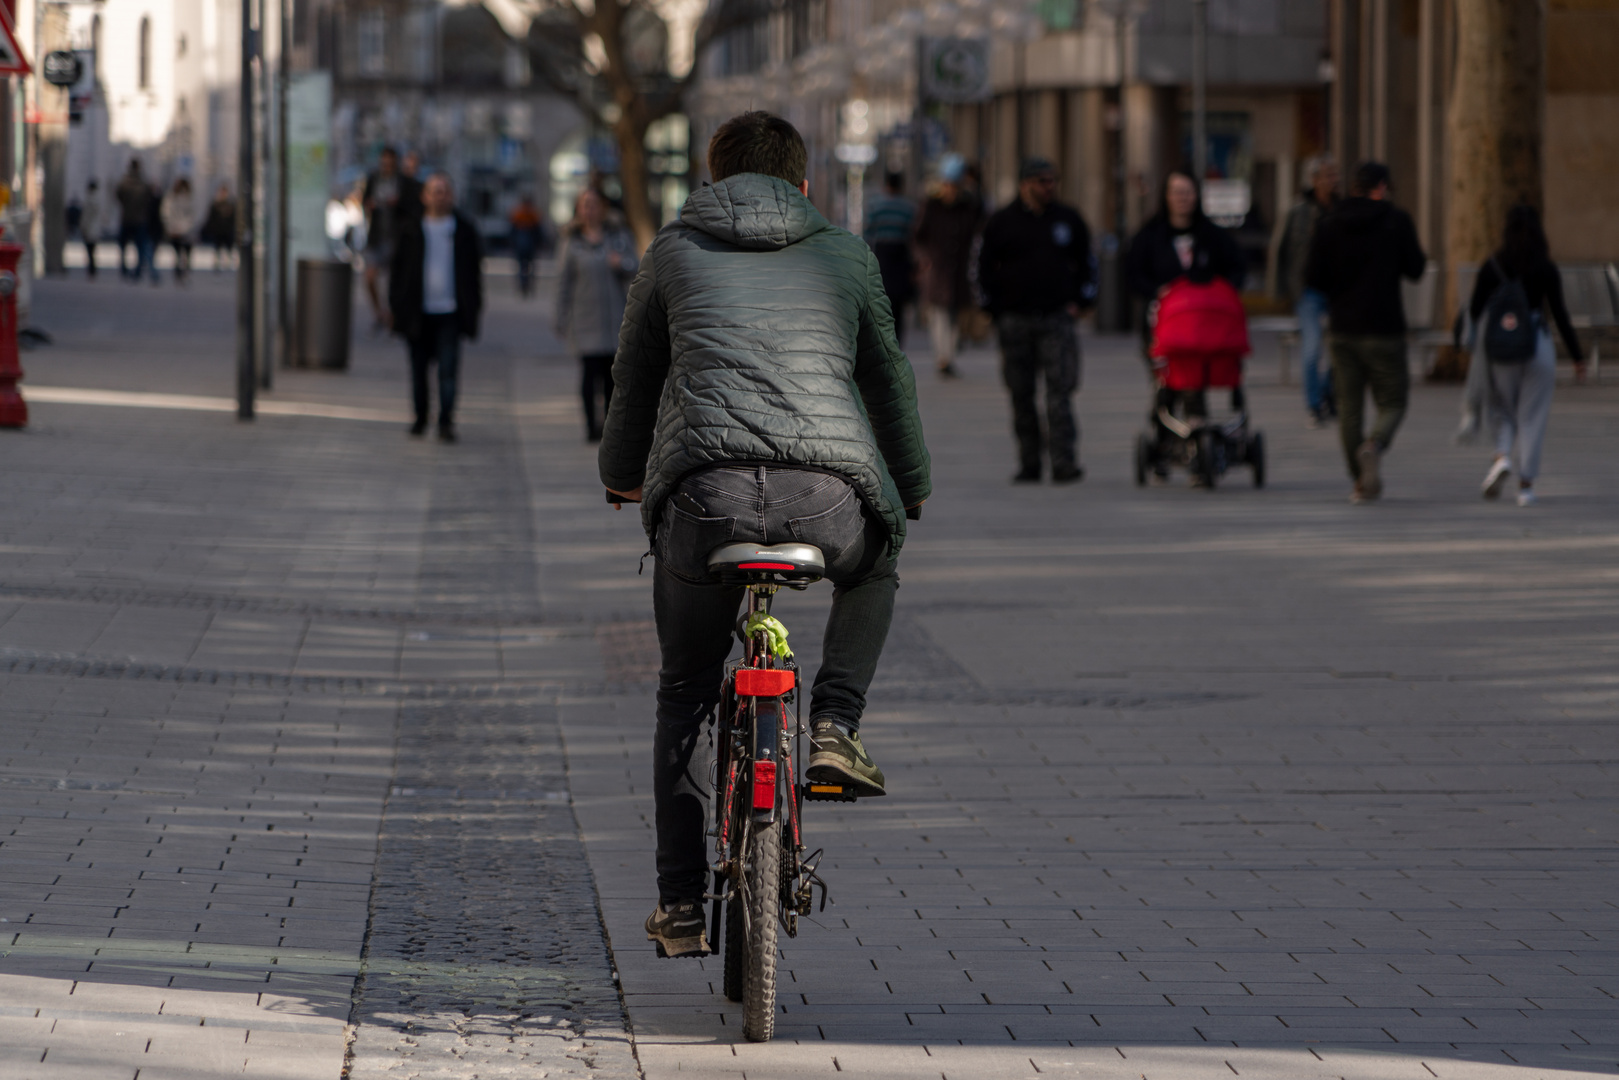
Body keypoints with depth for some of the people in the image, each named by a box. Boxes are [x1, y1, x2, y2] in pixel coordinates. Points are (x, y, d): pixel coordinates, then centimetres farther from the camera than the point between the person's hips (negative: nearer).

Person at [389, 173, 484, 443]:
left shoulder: (464, 230, 5)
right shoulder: (410, 229, 5)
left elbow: (475, 267, 11)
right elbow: (397, 267, 8)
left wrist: (474, 305, 6)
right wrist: (395, 306, 4)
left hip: (450, 311, -1)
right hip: (418, 312, 1)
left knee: (448, 368, -10)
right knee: (419, 368, 9)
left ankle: (446, 421, -9)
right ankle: (420, 417, 24)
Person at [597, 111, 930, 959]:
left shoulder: (673, 253, 22)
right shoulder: (846, 257, 23)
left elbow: (634, 381, 31)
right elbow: (888, 381, 33)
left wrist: (623, 475, 51)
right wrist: (911, 487, 50)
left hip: (702, 490, 0)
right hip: (831, 497, 0)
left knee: (685, 692, 20)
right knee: (873, 572, 37)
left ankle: (680, 904, 17)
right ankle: (834, 728, 15)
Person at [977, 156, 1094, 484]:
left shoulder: (1068, 219, 9)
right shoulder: (1002, 222, 4)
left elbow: (1086, 263, 17)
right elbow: (984, 268, 8)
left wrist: (1079, 301, 6)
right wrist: (994, 308, 2)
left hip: (1057, 319, 0)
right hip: (1014, 320, 0)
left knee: (1060, 391, -10)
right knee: (1021, 396, 3)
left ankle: (1064, 462, -14)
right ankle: (1029, 464, 9)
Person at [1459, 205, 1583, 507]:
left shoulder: (1491, 268, -1)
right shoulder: (1547, 270, -3)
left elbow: (1474, 310, -1)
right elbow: (1560, 314, -4)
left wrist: (1462, 346, 11)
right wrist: (1577, 356, 1)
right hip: (1538, 345, -1)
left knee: (1502, 411, 16)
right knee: (1532, 416, 7)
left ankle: (1502, 456, -12)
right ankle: (1526, 484, 3)